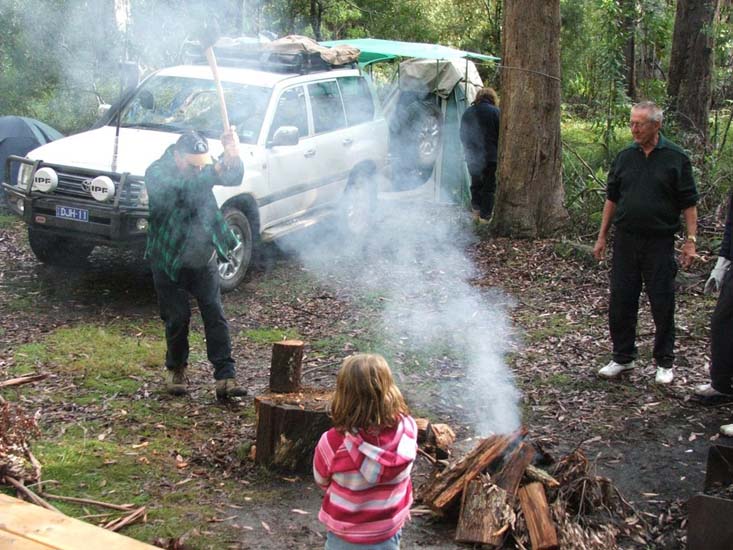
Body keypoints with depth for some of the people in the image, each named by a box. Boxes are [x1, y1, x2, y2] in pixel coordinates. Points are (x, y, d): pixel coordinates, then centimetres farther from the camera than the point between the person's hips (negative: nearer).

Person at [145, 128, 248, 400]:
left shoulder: (204, 167, 0)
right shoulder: (157, 172, -15)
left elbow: (233, 178, -17)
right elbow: (183, 188, -35)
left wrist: (232, 155, -38)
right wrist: (215, 171, -46)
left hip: (203, 257, 3)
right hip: (168, 259, -3)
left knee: (215, 316, -4)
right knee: (177, 318, 3)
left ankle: (225, 378, -5)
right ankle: (176, 371, 26)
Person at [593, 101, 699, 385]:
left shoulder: (676, 158, -4)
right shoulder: (625, 157, 7)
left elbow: (689, 203, -2)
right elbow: (612, 198, 13)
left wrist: (690, 240, -8)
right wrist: (602, 237, 11)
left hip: (659, 242, -3)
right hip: (625, 241, 3)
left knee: (662, 303, 3)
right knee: (621, 301, 6)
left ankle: (664, 362, 17)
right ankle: (623, 357, 21)